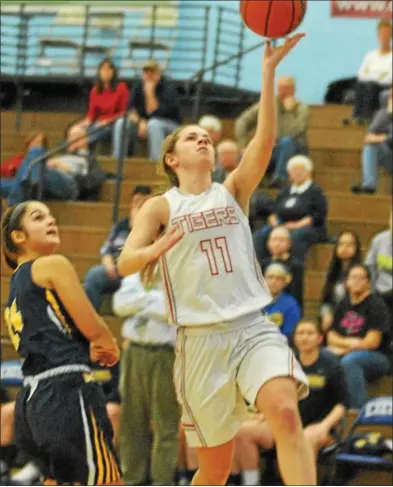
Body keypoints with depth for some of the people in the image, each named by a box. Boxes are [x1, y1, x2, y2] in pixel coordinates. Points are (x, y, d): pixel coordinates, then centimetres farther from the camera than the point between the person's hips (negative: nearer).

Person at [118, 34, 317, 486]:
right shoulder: (160, 207, 7)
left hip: (253, 328, 1)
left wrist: (269, 71, -13)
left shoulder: (233, 191, 11)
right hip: (201, 339, -1)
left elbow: (264, 140, -3)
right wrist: (157, 249, -27)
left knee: (285, 411, -27)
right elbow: (124, 263, -5)